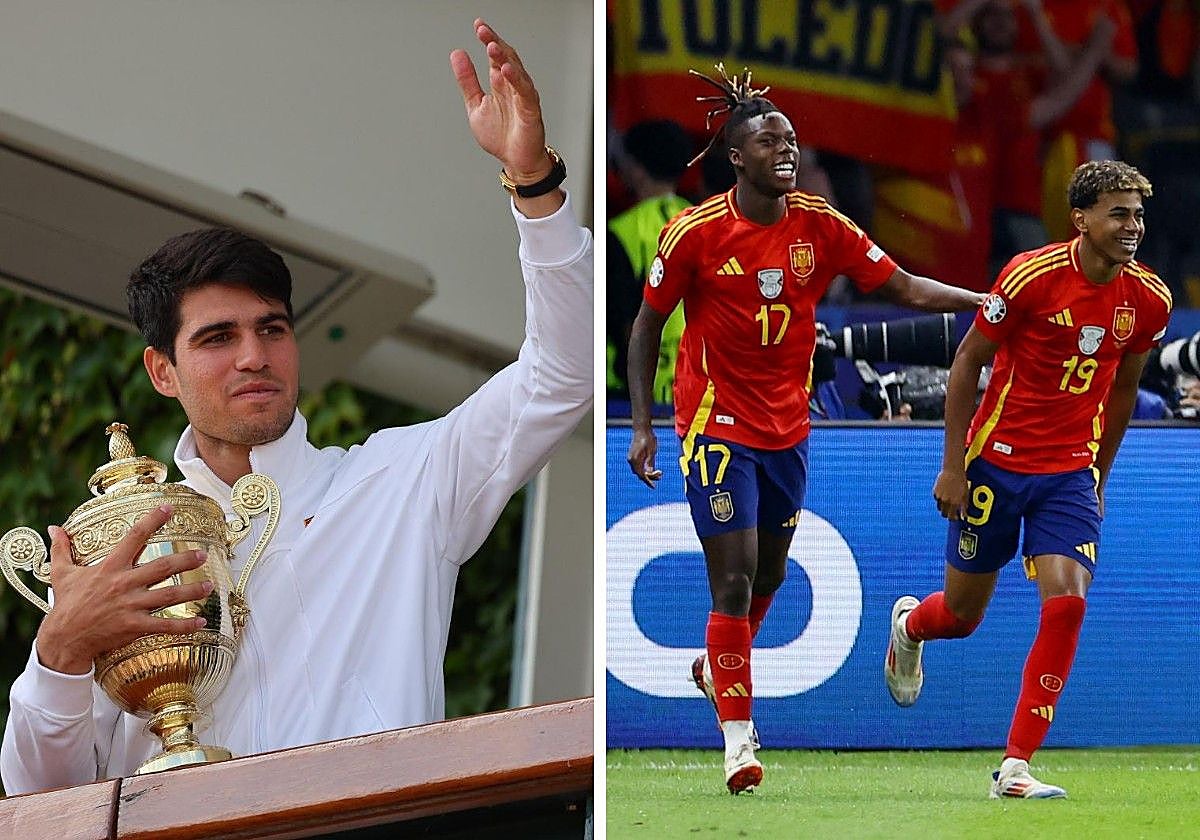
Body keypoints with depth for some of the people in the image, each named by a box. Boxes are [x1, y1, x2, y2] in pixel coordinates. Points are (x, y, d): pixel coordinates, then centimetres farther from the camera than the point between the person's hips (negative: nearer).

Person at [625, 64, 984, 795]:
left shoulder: (822, 227, -4)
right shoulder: (695, 233, -12)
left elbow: (905, 288, -4)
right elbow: (647, 328, -3)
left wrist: (983, 300, -19)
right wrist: (642, 427, -7)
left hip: (788, 426, 5)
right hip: (718, 424, -5)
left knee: (770, 573, 17)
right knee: (735, 578, -11)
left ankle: (718, 667, 46)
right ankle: (738, 735, -6)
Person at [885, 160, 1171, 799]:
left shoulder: (1148, 300, -3)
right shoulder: (1032, 276, -17)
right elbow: (967, 361, -8)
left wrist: (1098, 478, 18)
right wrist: (952, 466, -9)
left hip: (1070, 471, 3)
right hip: (997, 460, -3)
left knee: (1067, 601, -16)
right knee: (962, 614, 9)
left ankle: (1015, 767, -9)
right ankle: (909, 624, 49)